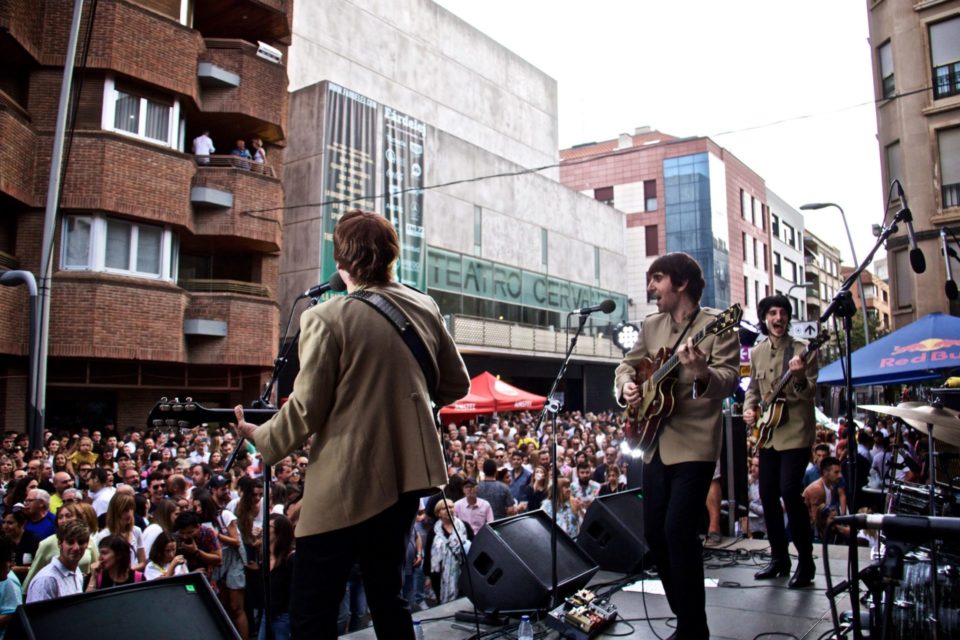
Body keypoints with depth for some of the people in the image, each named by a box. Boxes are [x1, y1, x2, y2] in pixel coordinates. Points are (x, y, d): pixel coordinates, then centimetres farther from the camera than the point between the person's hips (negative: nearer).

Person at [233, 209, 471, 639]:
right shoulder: (425, 309, 4)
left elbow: (306, 409, -12)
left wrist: (262, 439, 7)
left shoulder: (326, 318, -13)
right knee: (386, 593, 22)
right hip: (407, 473, 7)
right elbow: (456, 385, 12)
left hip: (346, 483, -6)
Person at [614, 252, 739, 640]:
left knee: (678, 530, -14)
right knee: (655, 532, 9)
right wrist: (626, 386, -5)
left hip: (694, 445, -7)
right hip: (656, 445, 7)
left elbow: (730, 379, -18)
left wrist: (702, 374, -39)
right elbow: (629, 364, 18)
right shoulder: (651, 325, 11)